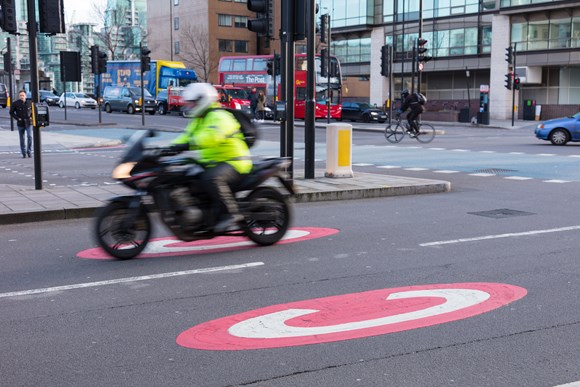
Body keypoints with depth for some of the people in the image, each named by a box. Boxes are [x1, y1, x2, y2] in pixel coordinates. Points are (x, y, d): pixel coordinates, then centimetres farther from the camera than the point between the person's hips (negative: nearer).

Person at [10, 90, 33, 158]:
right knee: (22, 139, 6)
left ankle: (29, 151, -1)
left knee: (29, 136, -14)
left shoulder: (30, 103, 0)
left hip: (28, 123, 0)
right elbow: (11, 112, 3)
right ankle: (24, 153, 15)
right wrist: (17, 118, -9)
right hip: (20, 124, 0)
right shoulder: (15, 104, -3)